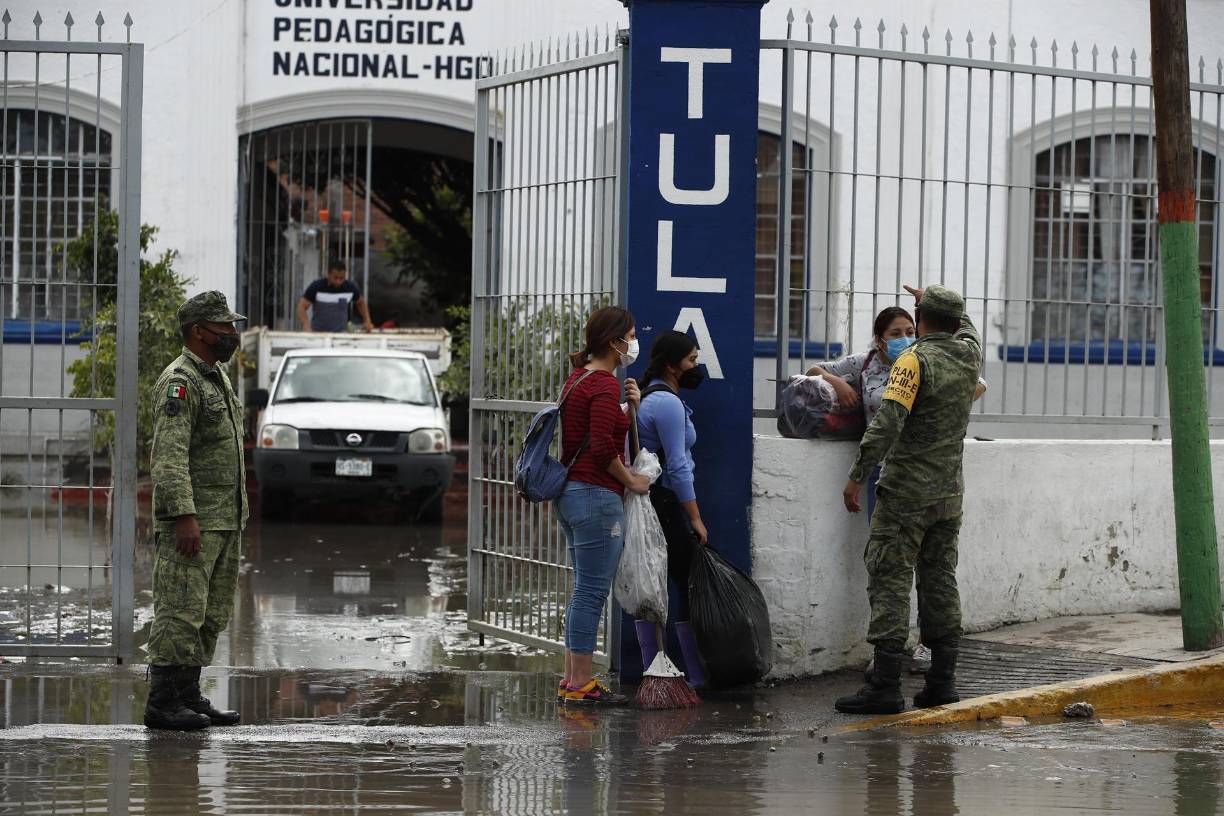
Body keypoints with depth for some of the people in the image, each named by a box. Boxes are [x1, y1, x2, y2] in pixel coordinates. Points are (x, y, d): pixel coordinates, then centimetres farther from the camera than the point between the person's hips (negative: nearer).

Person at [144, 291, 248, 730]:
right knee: (181, 612, -10)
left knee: (211, 616, 10)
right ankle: (162, 703, -8)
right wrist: (184, 516, -27)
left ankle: (189, 695, 16)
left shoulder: (217, 378, 19)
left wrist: (236, 519, 22)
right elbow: (169, 457, -21)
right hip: (192, 522, -10)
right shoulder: (180, 381, -12)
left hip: (224, 522, 10)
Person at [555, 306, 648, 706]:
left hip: (571, 493, 10)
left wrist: (631, 407, 4)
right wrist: (631, 480, -10)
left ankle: (573, 678, 18)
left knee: (585, 589, 16)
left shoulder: (578, 379, 16)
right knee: (592, 590, -5)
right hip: (597, 496, -10)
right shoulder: (604, 384, -15)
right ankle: (581, 683, -2)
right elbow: (603, 447, -23)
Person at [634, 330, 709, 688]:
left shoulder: (649, 397, 15)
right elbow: (677, 466, -18)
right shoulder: (667, 402, -15)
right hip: (666, 503, -10)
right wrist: (696, 518, -16)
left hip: (646, 502, 10)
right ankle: (698, 676, -4)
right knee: (690, 588, -5)